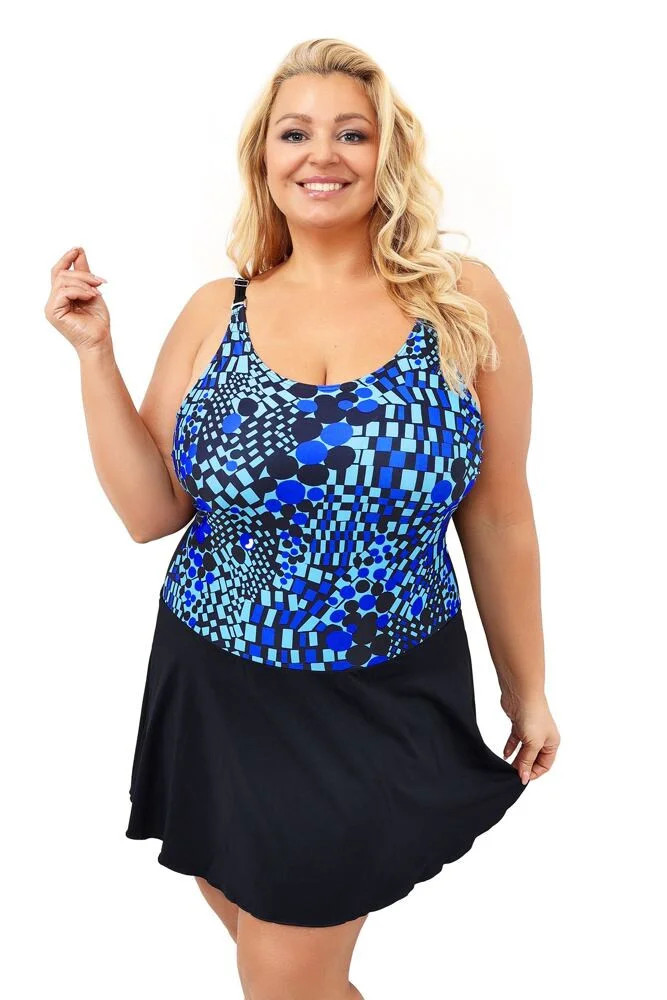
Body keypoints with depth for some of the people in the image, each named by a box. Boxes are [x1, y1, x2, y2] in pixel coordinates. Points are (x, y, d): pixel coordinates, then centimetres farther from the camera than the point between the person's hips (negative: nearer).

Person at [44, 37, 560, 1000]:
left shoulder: (465, 300, -6)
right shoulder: (214, 313, 0)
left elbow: (498, 517, -1)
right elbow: (152, 511, 1)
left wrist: (527, 688, 6)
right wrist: (94, 351, -5)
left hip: (387, 707, -2)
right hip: (217, 696, 3)